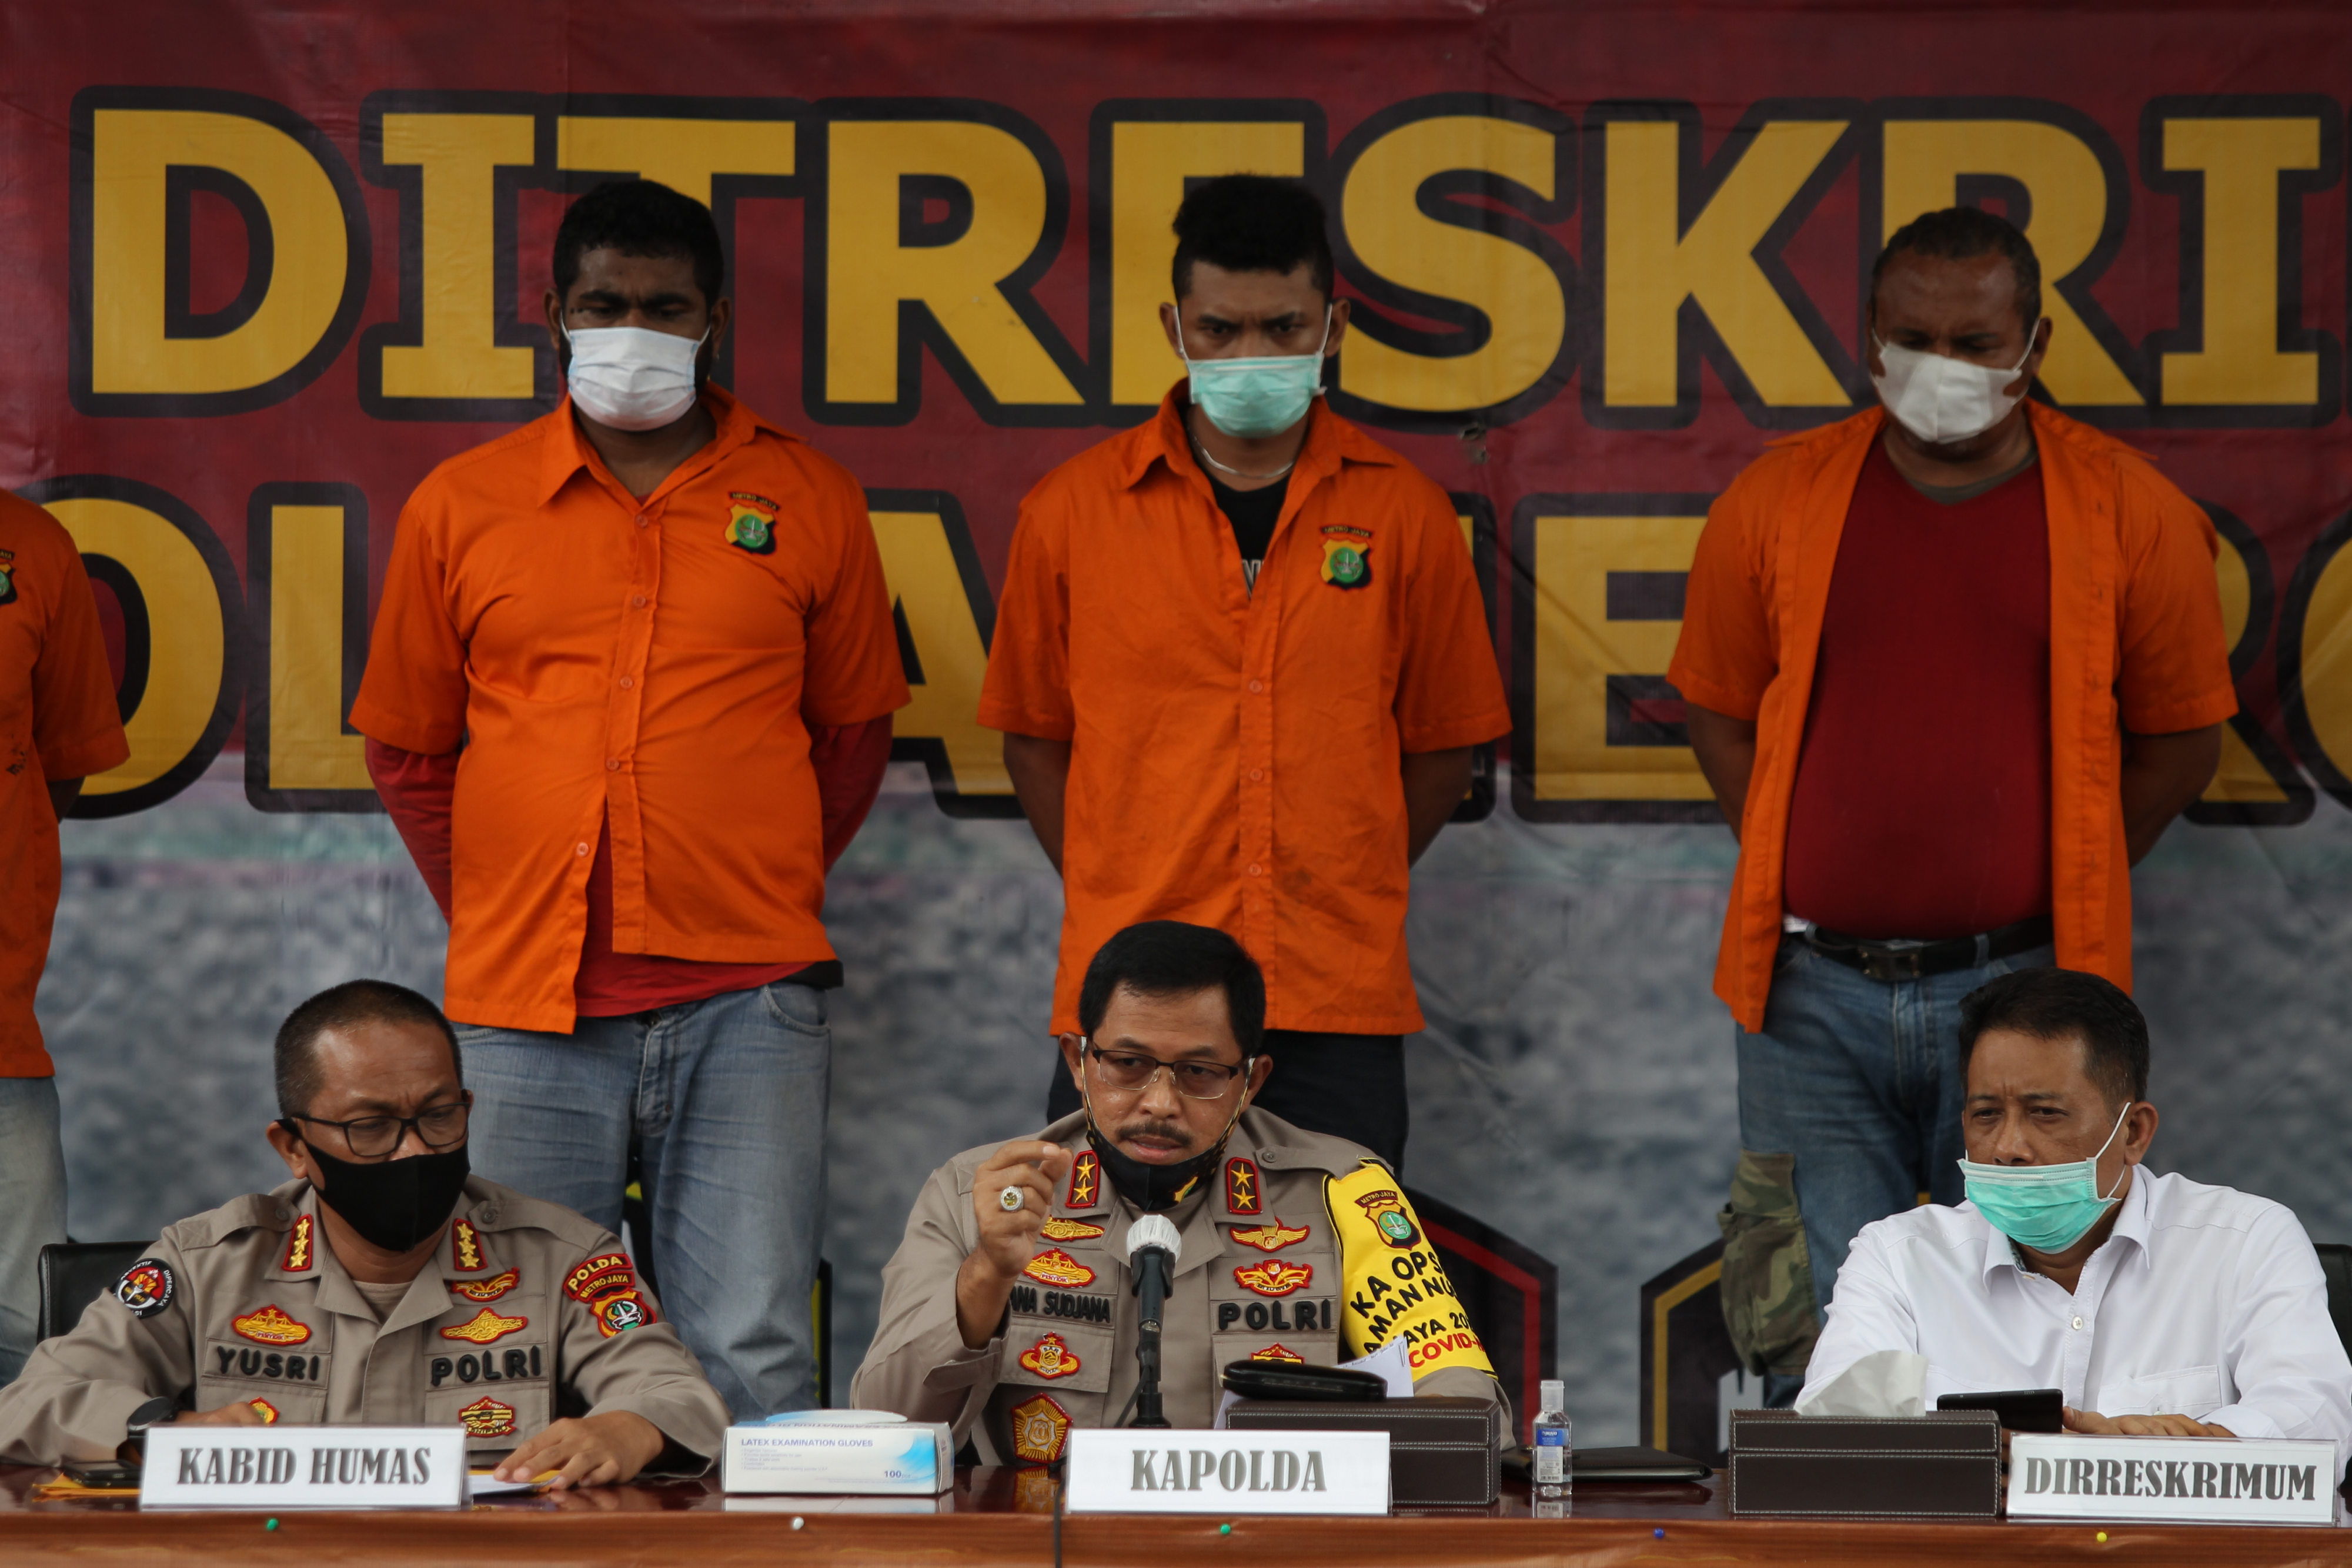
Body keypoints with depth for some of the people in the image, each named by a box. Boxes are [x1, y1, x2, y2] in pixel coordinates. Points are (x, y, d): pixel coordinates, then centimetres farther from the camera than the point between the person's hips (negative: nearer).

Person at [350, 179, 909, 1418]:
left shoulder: (808, 502, 7)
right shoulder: (460, 507, 8)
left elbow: (853, 732, 17)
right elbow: (406, 747, 17)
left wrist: (763, 892, 10)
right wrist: (495, 913, 10)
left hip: (748, 1000, -1)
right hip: (529, 1003, 1)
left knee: (752, 1358, -6)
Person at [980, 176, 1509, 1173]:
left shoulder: (1401, 512, 4)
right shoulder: (1073, 510, 4)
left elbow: (1442, 745, 11)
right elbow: (1034, 735, 11)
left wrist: (1338, 897, 4)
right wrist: (1119, 901, 2)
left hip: (1340, 1004, 0)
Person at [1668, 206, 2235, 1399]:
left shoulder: (2125, 510, 1)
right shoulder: (1778, 499, 5)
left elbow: (2183, 731, 10)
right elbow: (1717, 709, 15)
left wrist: (2062, 886, 4)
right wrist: (1793, 870, 5)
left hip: (2021, 985, -1)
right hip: (1817, 991, 1)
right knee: (1816, 1351, 1)